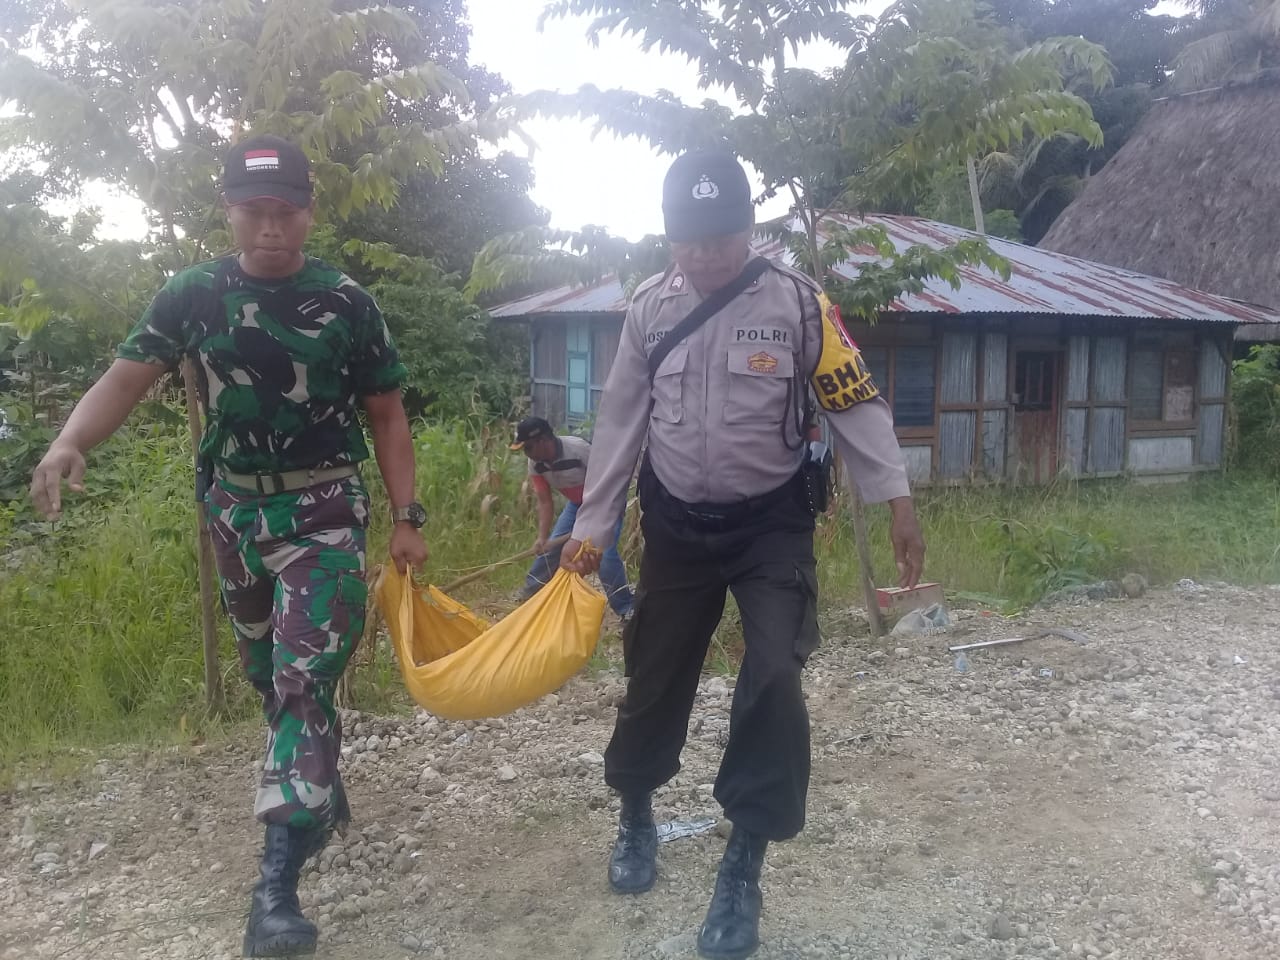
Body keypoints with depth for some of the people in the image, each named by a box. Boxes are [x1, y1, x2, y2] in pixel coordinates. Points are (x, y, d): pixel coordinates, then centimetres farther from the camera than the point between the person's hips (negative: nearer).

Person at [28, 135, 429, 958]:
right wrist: (71, 442, -28)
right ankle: (322, 790, 40)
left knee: (306, 677, -11)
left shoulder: (346, 302, -5)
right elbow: (128, 375, -8)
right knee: (268, 672, 16)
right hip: (234, 510, 3)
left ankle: (278, 882, -9)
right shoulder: (194, 293, -1)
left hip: (325, 513, -3)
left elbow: (386, 414, -1)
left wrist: (408, 518, -5)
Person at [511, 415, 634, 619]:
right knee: (552, 545, 5)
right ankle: (530, 591, 23)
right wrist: (542, 537, -20)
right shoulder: (535, 465, -14)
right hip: (577, 503, 7)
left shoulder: (579, 449, -34)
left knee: (605, 551, -20)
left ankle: (626, 609, -12)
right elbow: (545, 502, -8)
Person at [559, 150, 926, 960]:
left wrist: (900, 506, -10)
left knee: (772, 680, -13)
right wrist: (590, 527, 6)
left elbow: (857, 405, -6)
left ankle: (744, 869, 3)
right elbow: (620, 423, 5)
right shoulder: (651, 306, -1)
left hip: (773, 524, -2)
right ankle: (636, 819, 37)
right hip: (677, 525, 3)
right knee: (655, 674, 11)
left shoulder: (798, 301, -9)